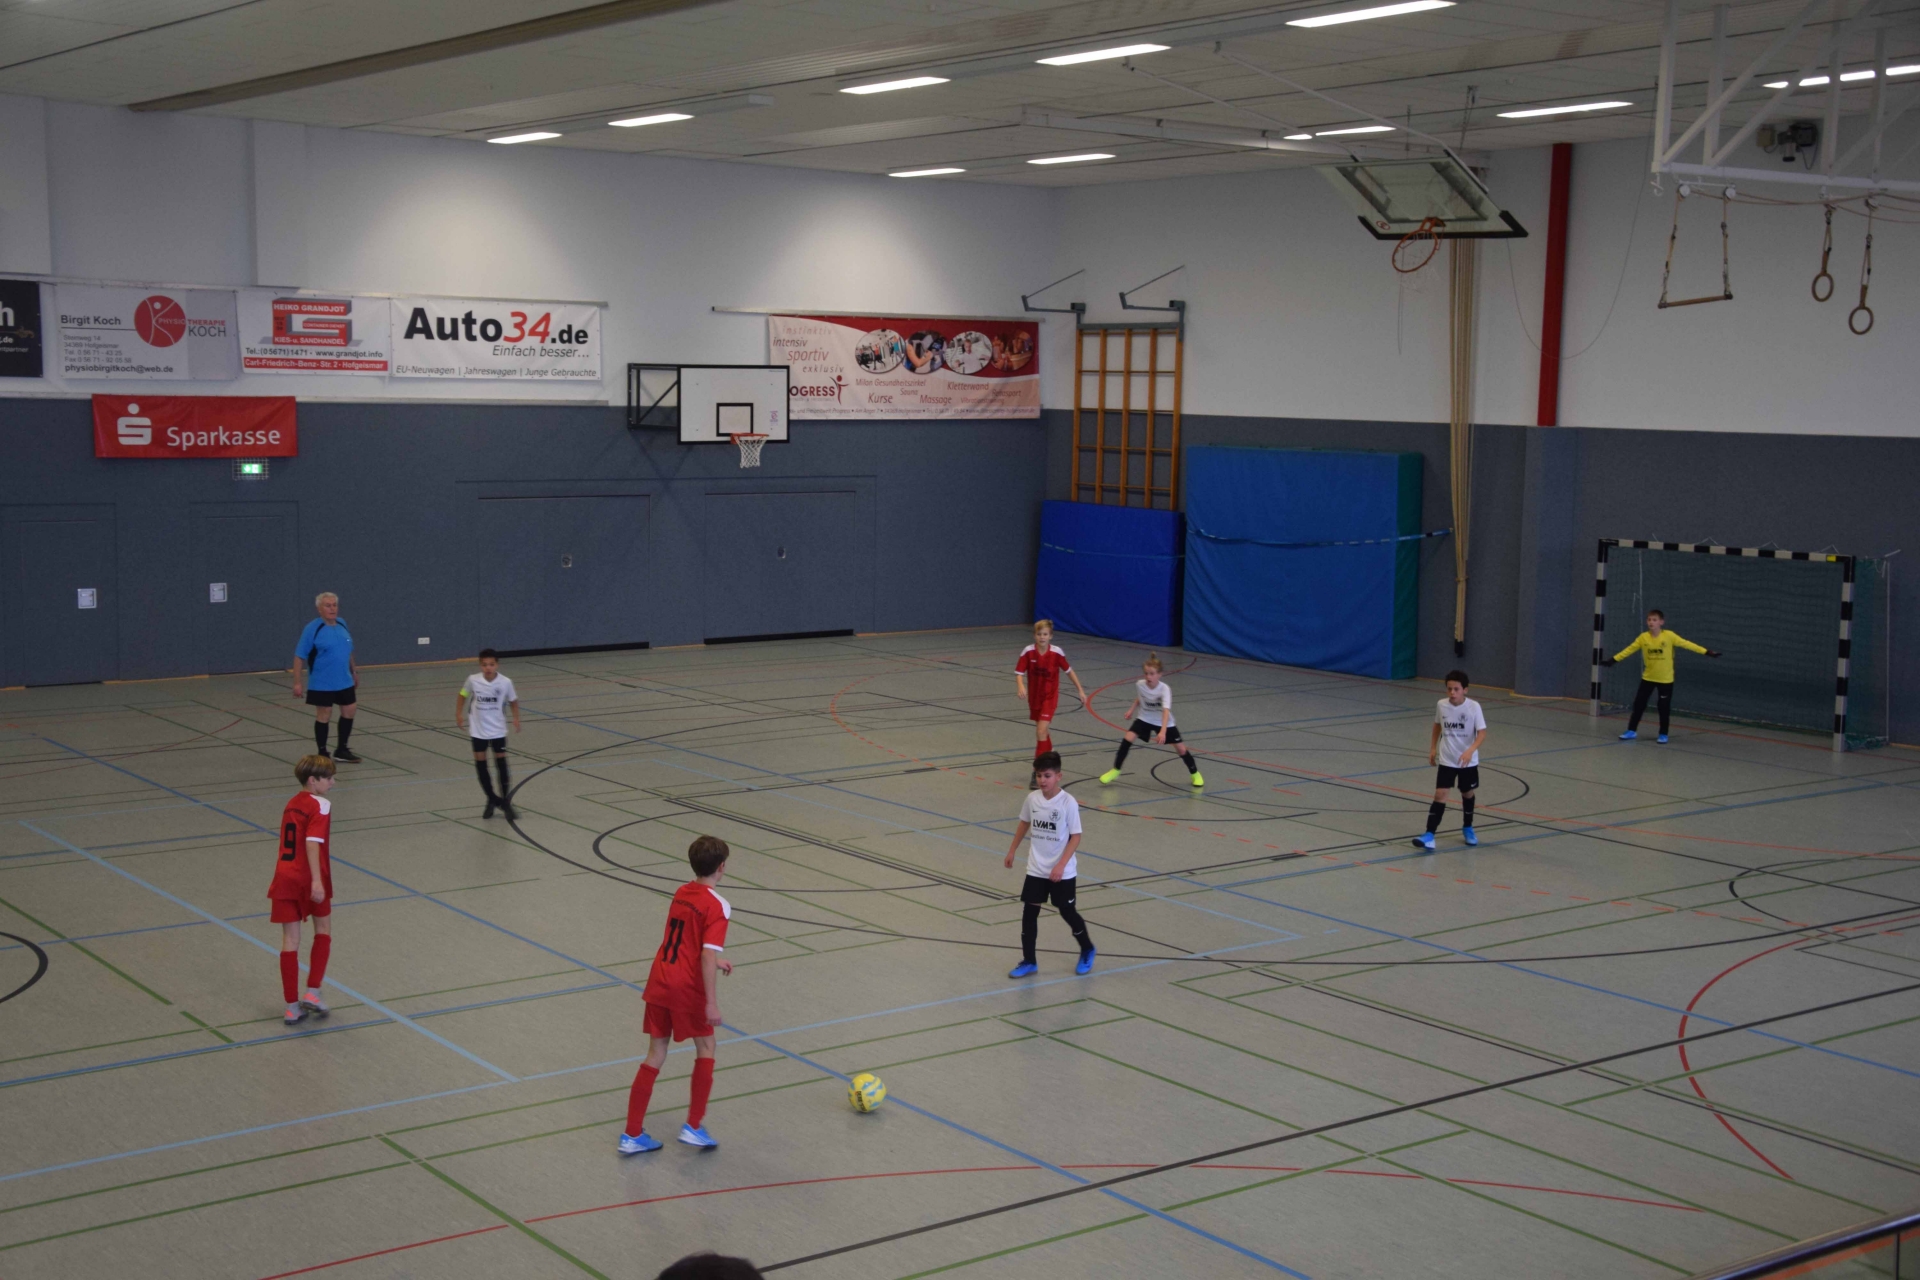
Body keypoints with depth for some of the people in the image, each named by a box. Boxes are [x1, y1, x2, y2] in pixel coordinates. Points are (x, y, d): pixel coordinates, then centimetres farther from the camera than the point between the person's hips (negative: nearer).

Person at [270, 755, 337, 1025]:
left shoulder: (292, 804, 13)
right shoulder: (320, 805, -10)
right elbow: (312, 843, -21)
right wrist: (317, 881, -26)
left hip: (284, 878, 6)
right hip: (308, 879, -6)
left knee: (290, 940, 6)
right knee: (323, 930, 15)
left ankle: (292, 1007, 8)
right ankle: (312, 993, 8)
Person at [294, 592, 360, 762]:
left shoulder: (342, 624, 4)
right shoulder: (312, 629, -14)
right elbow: (299, 657, -13)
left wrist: (354, 671, 20)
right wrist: (297, 682, -16)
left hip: (345, 682, 6)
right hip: (322, 684, -6)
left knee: (349, 711, 11)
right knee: (323, 716, 3)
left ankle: (342, 751, 26)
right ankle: (322, 754, 15)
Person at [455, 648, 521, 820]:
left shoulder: (505, 682, -15)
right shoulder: (473, 680, -13)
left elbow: (513, 701, 2)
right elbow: (462, 695, 6)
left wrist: (516, 718, -9)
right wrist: (459, 713, -1)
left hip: (498, 730, -1)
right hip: (478, 730, 1)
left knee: (501, 762, 0)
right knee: (480, 762, 7)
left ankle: (506, 802, 9)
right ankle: (492, 799, 23)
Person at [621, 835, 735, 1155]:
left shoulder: (681, 893, 10)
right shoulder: (717, 906, -13)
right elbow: (707, 956, -21)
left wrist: (714, 961, 34)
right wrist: (712, 1003, -18)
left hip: (659, 982, 6)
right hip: (688, 989, -6)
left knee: (655, 1055, 13)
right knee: (706, 1048, 14)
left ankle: (632, 1135, 13)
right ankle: (694, 1127, 14)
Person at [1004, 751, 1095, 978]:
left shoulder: (1068, 803, -18)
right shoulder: (1032, 798, -5)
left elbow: (1075, 837, -14)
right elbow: (1024, 824, 14)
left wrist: (1061, 865, -21)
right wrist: (1012, 850, 20)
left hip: (1063, 872, -4)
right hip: (1035, 870, 4)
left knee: (1067, 912, 8)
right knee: (1029, 912, 2)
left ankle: (1087, 951, 33)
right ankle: (1028, 961, 13)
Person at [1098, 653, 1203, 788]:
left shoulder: (1164, 689, -31)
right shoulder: (1139, 685, -19)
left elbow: (1166, 711, -45)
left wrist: (1163, 732, -57)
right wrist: (1132, 710, -4)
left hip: (1164, 722, -3)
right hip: (1145, 719, 3)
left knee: (1181, 748, -2)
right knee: (1127, 739, -17)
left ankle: (1195, 774, 24)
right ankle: (1115, 771, -2)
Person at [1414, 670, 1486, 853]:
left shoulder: (1474, 707, -17)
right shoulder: (1441, 705, -7)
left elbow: (1482, 733, -20)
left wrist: (1470, 750, -35)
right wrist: (1433, 747, 12)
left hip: (1468, 761, -1)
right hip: (1446, 760, 1)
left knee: (1467, 794, 16)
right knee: (1440, 794, -10)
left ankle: (1467, 828, 41)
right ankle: (1429, 836, -16)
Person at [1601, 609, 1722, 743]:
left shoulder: (1669, 636, -15)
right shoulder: (1643, 637, -8)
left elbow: (1687, 644, -13)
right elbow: (1629, 649, 0)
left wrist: (1707, 652, -14)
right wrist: (1613, 660, 1)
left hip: (1665, 679, -2)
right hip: (1648, 677, 2)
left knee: (1664, 708, 3)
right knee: (1639, 704, 4)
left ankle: (1663, 734, 16)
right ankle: (1632, 731, 15)